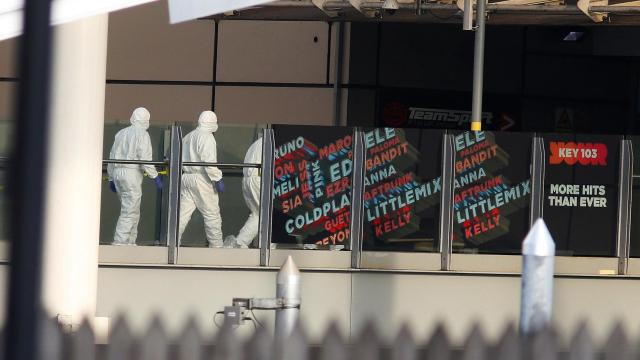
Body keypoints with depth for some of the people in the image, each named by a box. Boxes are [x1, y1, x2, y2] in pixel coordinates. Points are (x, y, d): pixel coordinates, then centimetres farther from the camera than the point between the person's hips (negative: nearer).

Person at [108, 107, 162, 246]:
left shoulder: (121, 133, 17)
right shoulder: (142, 134, -5)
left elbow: (112, 157, 19)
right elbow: (145, 158, -14)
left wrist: (111, 179, 25)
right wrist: (155, 176, -8)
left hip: (118, 173, 8)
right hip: (132, 173, -8)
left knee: (134, 212, 15)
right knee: (129, 212, -7)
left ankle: (130, 241, 13)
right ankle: (119, 242, -13)